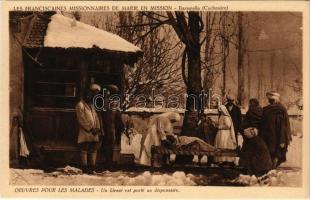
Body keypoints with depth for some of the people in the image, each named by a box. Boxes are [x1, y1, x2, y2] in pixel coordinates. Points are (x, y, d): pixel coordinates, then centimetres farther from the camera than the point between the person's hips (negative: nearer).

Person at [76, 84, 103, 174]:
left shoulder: (92, 105, 21)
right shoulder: (80, 105, -2)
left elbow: (96, 118, 16)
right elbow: (81, 120, -10)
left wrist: (98, 129, 2)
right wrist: (90, 128, -13)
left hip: (94, 133, 7)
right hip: (85, 132, -7)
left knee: (93, 150, 6)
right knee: (84, 150, -4)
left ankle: (92, 167, 10)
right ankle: (85, 168, -3)